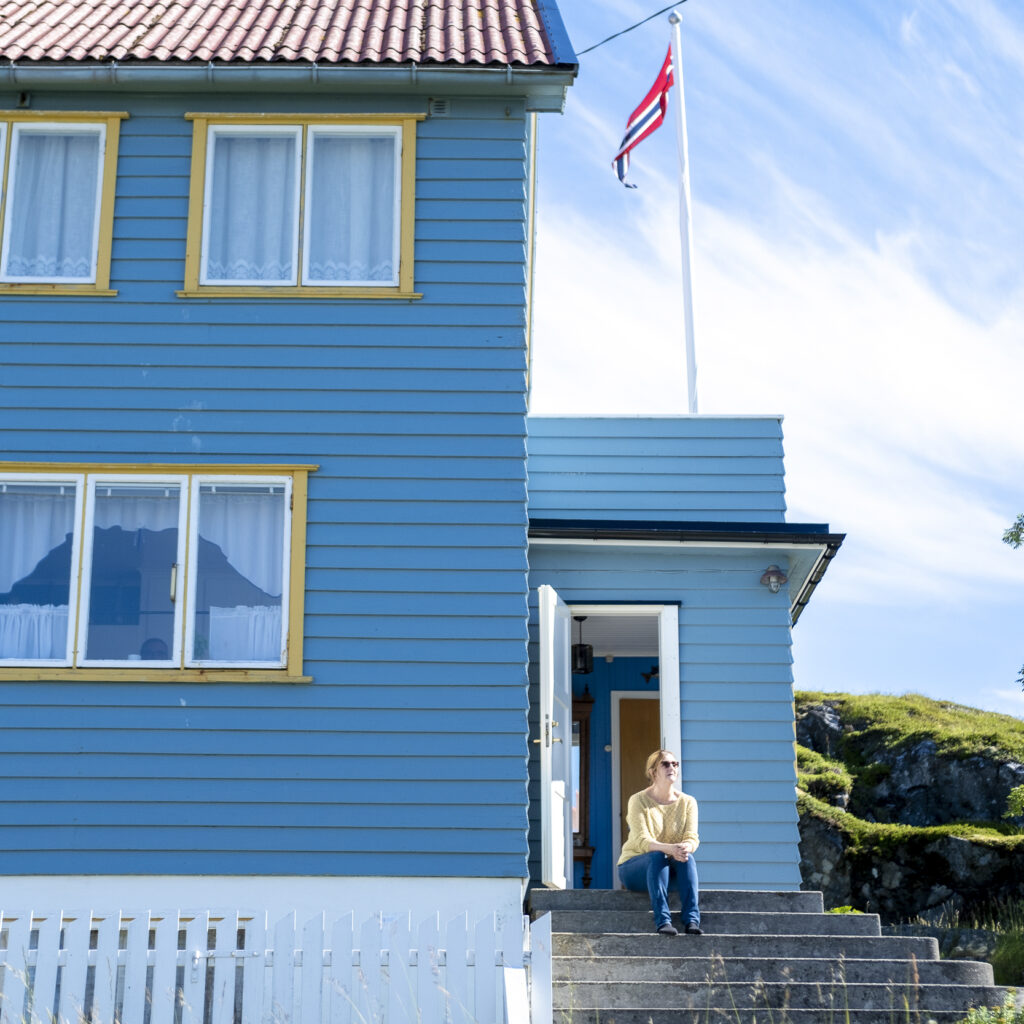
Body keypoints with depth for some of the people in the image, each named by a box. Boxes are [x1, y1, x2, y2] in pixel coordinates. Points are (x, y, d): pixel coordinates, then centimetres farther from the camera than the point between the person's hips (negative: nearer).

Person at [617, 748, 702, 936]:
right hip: (635, 866, -3)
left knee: (687, 857, -30)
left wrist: (686, 848, -36)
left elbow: (692, 838, -10)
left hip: (671, 871, 3)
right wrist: (669, 848, -41)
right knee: (657, 857, -36)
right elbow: (641, 841, -22)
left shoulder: (687, 802, 1)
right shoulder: (638, 800, -10)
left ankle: (692, 920, -39)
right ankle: (662, 921, -45)